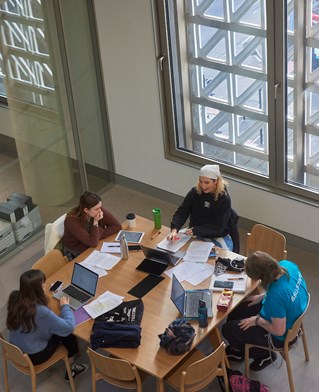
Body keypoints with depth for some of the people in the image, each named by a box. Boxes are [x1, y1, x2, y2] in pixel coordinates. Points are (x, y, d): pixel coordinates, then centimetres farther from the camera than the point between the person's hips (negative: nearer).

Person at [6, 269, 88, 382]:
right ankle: (71, 369, 32)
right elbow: (69, 327, -26)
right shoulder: (40, 311, -36)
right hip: (34, 356, -7)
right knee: (67, 333, 13)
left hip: (16, 349, 7)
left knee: (57, 327, 20)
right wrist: (65, 306, -10)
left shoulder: (14, 297, -16)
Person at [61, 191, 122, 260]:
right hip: (75, 254, -5)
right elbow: (93, 243, -30)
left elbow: (117, 226, -11)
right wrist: (95, 223, -30)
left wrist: (99, 235, -20)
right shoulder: (72, 220, -29)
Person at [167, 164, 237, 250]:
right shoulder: (195, 192, -9)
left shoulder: (224, 199, -17)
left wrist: (195, 231, -28)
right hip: (196, 233, 3)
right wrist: (174, 230, -30)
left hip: (218, 235, -3)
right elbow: (181, 212, -11)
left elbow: (219, 227, -17)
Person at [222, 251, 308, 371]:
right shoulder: (286, 264, -19)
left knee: (227, 329, 4)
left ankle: (263, 355, 25)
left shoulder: (276, 295, -42)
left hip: (280, 337, -8)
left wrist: (257, 320, -14)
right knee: (235, 309, 19)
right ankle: (238, 349, 41)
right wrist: (261, 296, 2)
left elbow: (279, 331, -29)